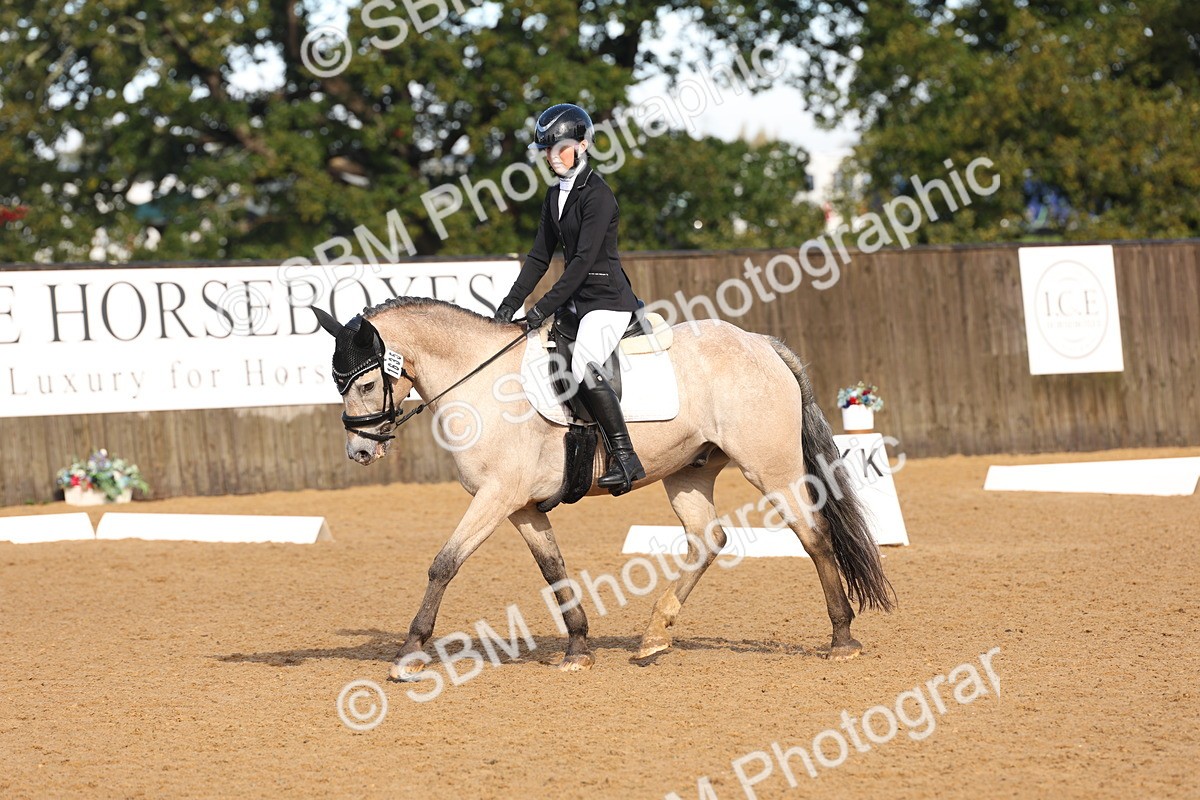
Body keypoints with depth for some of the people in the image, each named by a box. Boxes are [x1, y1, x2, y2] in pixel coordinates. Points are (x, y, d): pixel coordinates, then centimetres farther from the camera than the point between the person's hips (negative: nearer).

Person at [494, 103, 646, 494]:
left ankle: (625, 458, -24)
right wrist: (512, 302, 3)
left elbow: (584, 259, -20)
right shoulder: (556, 196, 13)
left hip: (608, 298, -10)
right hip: (578, 298, 10)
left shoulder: (597, 194, -14)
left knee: (583, 367, -29)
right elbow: (540, 256, 15)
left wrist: (544, 307, -21)